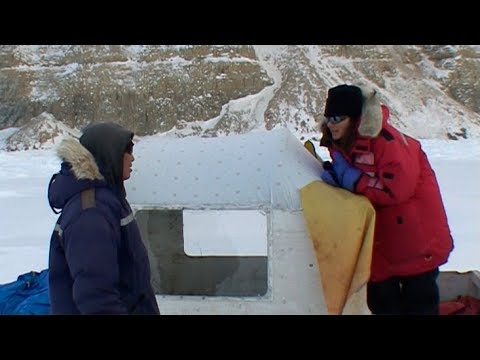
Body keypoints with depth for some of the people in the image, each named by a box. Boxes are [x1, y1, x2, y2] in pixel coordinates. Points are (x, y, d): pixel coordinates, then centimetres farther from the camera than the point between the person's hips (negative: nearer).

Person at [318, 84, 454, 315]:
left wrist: (351, 179, -27)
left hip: (414, 237, -7)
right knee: (381, 300, 15)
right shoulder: (339, 144, 2)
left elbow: (397, 187, -30)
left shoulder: (383, 138, -25)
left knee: (418, 300, 8)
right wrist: (336, 176, -12)